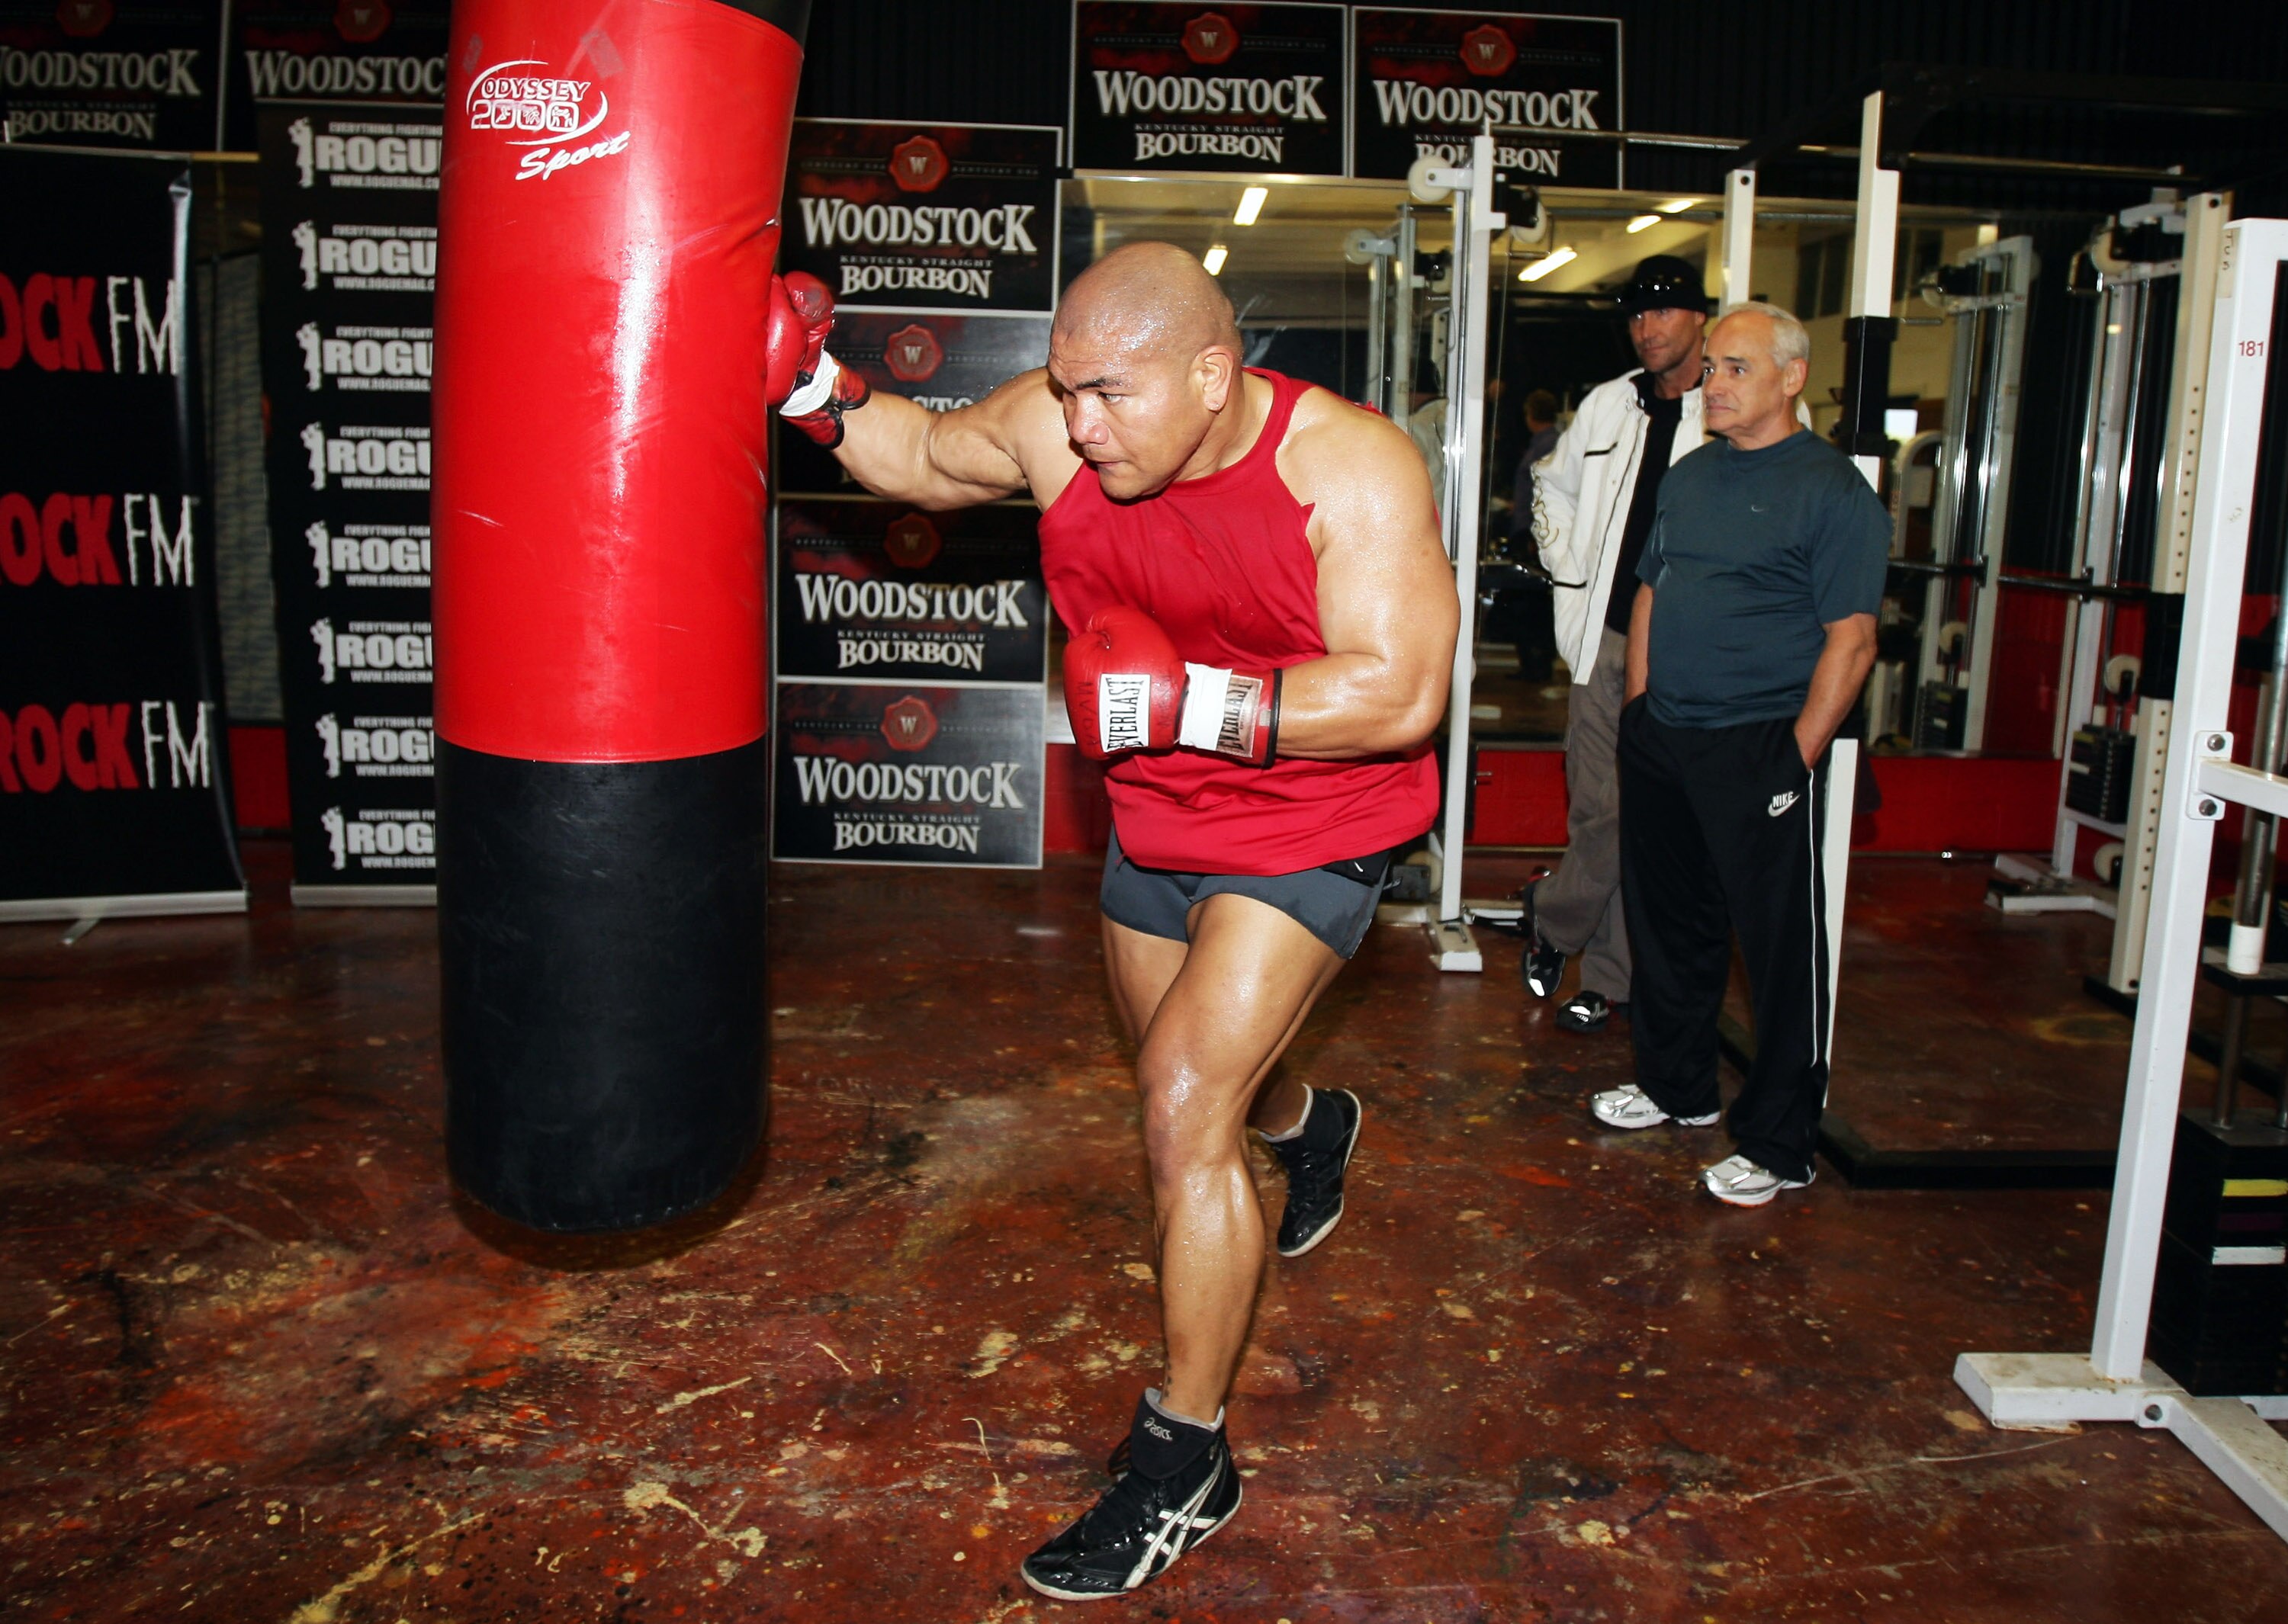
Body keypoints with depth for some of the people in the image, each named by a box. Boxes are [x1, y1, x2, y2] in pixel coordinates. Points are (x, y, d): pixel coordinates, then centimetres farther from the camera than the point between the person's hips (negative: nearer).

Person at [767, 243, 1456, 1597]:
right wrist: (817, 390, -9)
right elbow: (927, 456, 8)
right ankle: (1311, 1127, 62)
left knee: (1188, 1108, -15)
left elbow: (1400, 693, -30)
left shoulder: (1352, 469, -25)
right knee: (1194, 1089, 23)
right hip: (1156, 821, 6)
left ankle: (1184, 1465, 3)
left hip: (1309, 833, -6)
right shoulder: (1054, 432, -13)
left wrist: (1180, 699, -36)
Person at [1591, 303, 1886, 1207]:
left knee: (1781, 949, 1)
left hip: (1760, 751, -7)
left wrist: (1799, 758, -17)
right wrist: (1638, 711, 11)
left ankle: (1778, 1147, 12)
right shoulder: (1691, 474, 13)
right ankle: (1676, 1087, 36)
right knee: (1668, 922, 17)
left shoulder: (1831, 488, -8)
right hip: (1662, 742, 7)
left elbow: (1851, 639, -13)